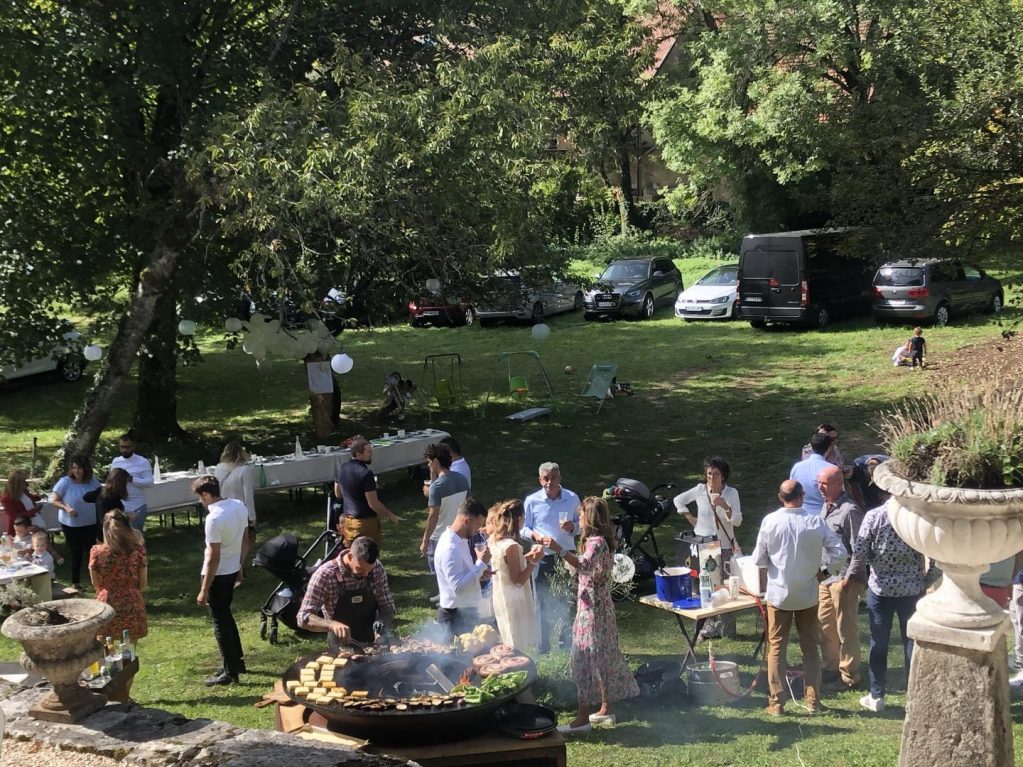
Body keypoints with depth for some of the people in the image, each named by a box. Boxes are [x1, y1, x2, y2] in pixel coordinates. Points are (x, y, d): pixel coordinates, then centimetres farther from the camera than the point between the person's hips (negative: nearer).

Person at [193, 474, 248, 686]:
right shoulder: (239, 506, 0)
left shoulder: (214, 518, -25)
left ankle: (230, 672, 8)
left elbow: (213, 557, -23)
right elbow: (244, 538, 11)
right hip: (233, 570, 8)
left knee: (220, 621, 2)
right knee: (226, 615, 23)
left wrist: (204, 590, -18)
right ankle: (237, 661, 33)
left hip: (218, 573, -8)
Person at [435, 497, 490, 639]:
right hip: (457, 617, -10)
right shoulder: (449, 549, -24)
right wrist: (481, 563, -24)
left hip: (466, 613, 10)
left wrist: (479, 571, 2)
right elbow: (458, 587, -29)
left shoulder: (460, 540, 7)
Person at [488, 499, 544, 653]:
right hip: (514, 602, -9)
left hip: (501, 598, 9)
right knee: (522, 650, 2)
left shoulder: (494, 540, 2)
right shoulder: (511, 546, -24)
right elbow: (518, 580, -20)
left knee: (509, 647, 19)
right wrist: (533, 561, -22)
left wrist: (528, 555, 11)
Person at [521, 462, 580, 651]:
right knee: (542, 603, 5)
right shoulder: (532, 501, -2)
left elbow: (581, 524, 10)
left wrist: (572, 527, -12)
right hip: (543, 556, -1)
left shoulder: (572, 499, 1)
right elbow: (523, 528, 5)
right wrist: (533, 535, -16)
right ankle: (543, 647, 15)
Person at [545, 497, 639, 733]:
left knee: (586, 659, -8)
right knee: (602, 659, 16)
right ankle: (606, 708, 25)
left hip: (593, 609, -10)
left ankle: (582, 717, -7)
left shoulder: (596, 542, -19)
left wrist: (559, 549, -45)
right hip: (598, 606, 10)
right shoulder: (600, 541, 12)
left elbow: (584, 566, -39)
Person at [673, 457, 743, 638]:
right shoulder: (700, 490, -1)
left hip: (725, 547, -1)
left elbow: (737, 521, -11)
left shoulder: (731, 493, -4)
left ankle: (725, 629, 5)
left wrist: (725, 506, -26)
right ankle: (707, 628, 9)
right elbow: (678, 500, 14)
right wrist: (689, 517, 5)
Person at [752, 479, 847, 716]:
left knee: (776, 648, 9)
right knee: (810, 648, 14)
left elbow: (759, 560, -7)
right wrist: (825, 570, 8)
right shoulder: (816, 522, -10)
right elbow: (839, 553, -9)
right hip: (808, 594, 1)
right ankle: (813, 701, 17)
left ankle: (776, 703, 9)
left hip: (778, 594, -1)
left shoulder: (770, 521, -13)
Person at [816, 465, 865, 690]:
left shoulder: (850, 511, -16)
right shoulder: (825, 508, 11)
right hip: (825, 576, 9)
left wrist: (850, 578, -17)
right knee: (825, 625, 16)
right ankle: (830, 667, 29)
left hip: (843, 578, -9)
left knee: (846, 629, 0)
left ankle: (849, 676, 10)